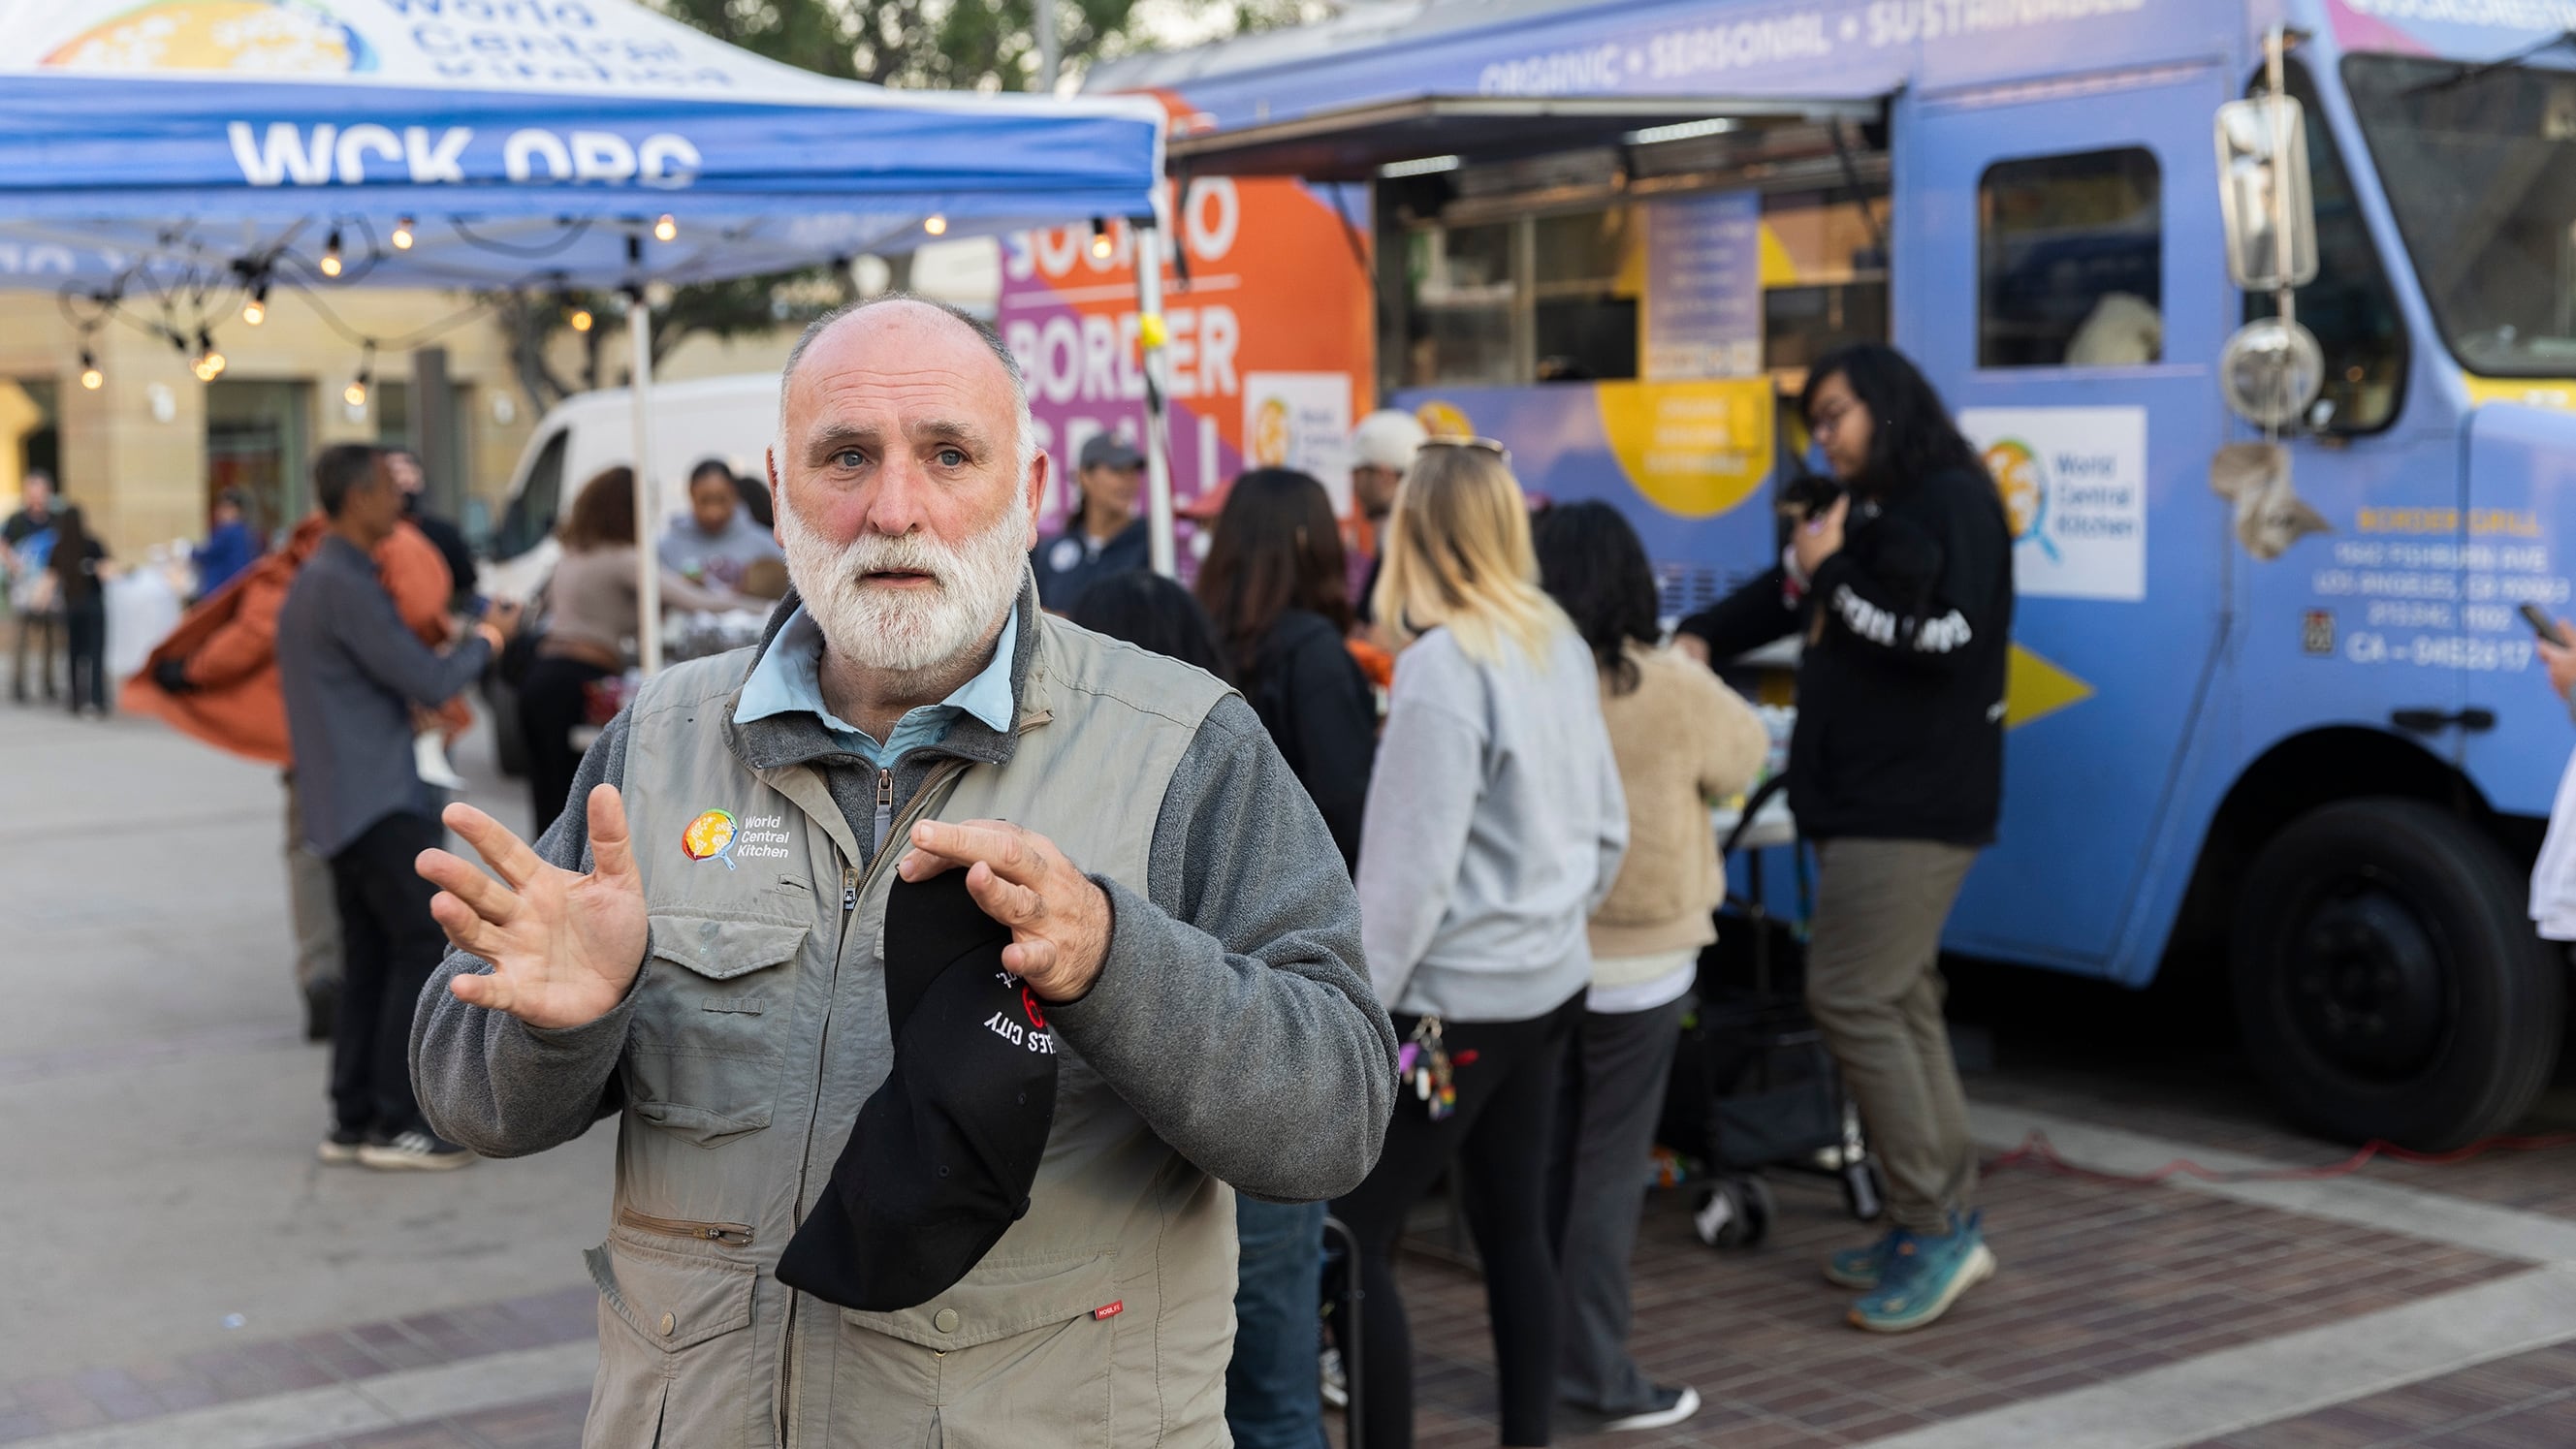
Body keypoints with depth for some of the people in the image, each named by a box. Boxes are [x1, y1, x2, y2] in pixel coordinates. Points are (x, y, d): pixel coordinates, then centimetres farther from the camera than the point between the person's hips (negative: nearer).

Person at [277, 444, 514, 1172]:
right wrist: (487, 639, 1)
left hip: (343, 804, 10)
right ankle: (396, 1123, -8)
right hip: (376, 803, -10)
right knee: (421, 945, -8)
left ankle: (353, 1119, 13)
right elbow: (429, 683, -15)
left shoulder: (318, 579, 18)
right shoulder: (346, 587, -16)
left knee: (370, 960, 11)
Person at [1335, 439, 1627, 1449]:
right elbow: (1607, 827, 12)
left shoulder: (1442, 665, -19)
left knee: (1350, 1241, -1)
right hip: (1549, 981, 8)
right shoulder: (1562, 647, 4)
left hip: (1455, 1001, -8)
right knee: (1515, 1228, 14)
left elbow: (1412, 868, -20)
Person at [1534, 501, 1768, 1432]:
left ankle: (1542, 1358, 24)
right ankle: (1597, 1375, 10)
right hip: (1638, 962, -3)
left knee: (1546, 1161, 15)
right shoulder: (1674, 691, -14)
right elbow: (1742, 757, 5)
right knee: (1609, 1168, 5)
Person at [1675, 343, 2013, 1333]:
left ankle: (1934, 1227, -5)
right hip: (1864, 799, 10)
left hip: (1915, 805, -10)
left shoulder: (1954, 505, -10)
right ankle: (1948, 1222, 17)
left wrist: (1831, 571, -12)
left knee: (1851, 998, -12)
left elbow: (1941, 636, -23)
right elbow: (1787, 593, 24)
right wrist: (1702, 638, 7)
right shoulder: (1869, 511, 19)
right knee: (1899, 1004, 10)